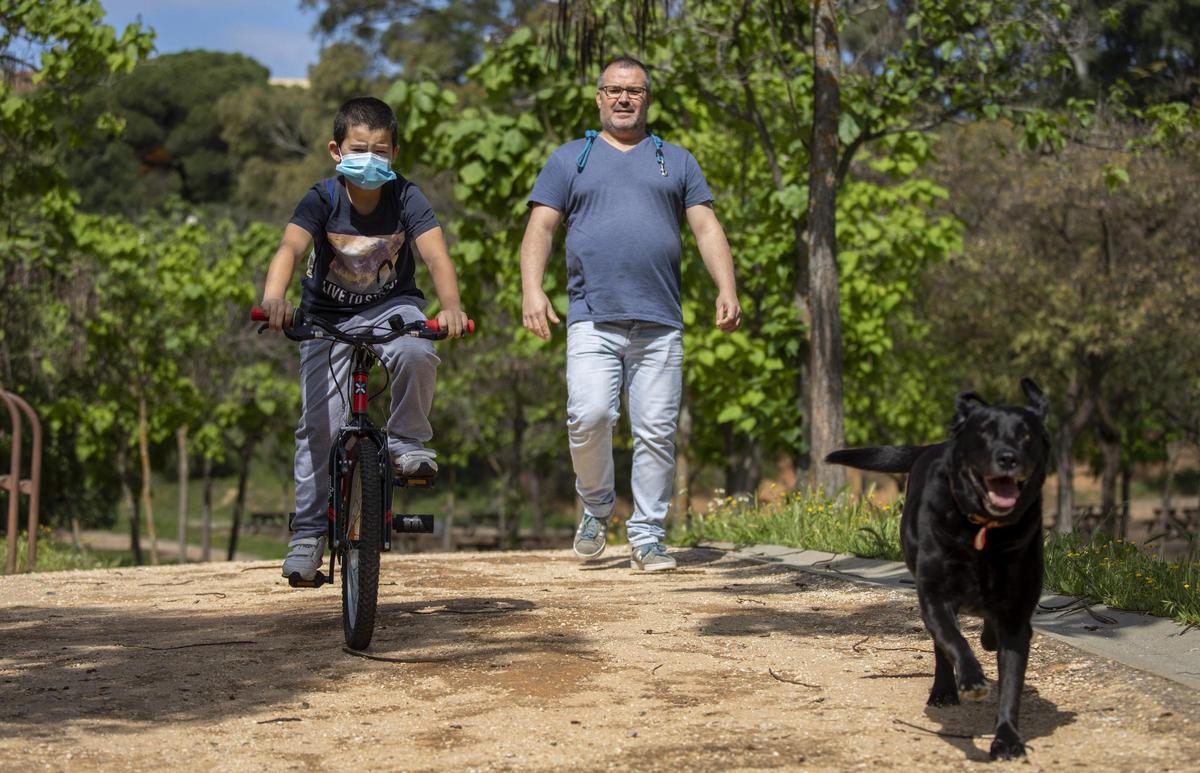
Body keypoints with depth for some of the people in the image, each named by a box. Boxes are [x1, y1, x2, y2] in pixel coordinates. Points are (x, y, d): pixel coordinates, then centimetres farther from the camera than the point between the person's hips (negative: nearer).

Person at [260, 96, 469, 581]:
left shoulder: (406, 199, -14)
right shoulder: (322, 200, -17)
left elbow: (436, 254, -25)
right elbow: (290, 247, -33)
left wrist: (450, 306, -46)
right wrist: (274, 297, -54)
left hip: (392, 308, 0)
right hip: (327, 319, 0)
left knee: (415, 354, -35)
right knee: (318, 424, -9)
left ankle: (406, 441, -10)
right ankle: (308, 531, 3)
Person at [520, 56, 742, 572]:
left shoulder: (676, 161, 19)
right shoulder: (570, 160, 15)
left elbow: (706, 228, 12)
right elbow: (540, 228, 7)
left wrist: (727, 290, -3)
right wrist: (532, 290, -9)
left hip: (660, 323, 1)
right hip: (592, 320, -1)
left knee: (656, 432, -3)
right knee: (589, 415, -17)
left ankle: (647, 537, 6)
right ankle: (595, 509, 7)